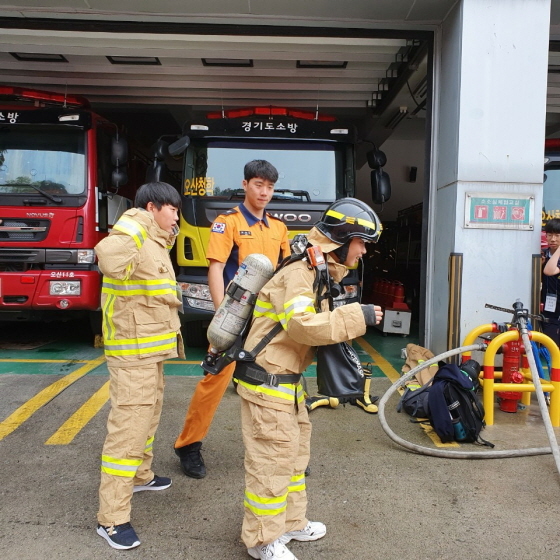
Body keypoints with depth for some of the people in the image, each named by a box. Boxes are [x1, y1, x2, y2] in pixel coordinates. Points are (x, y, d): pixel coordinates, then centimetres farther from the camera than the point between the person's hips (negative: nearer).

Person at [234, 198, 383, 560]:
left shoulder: (320, 272, 13)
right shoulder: (300, 271, -19)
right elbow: (301, 325, -31)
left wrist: (348, 321, 1)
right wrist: (356, 317, -25)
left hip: (287, 380, 10)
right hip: (267, 381, -10)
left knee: (295, 453, 21)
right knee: (272, 459, 2)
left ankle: (291, 522, 38)